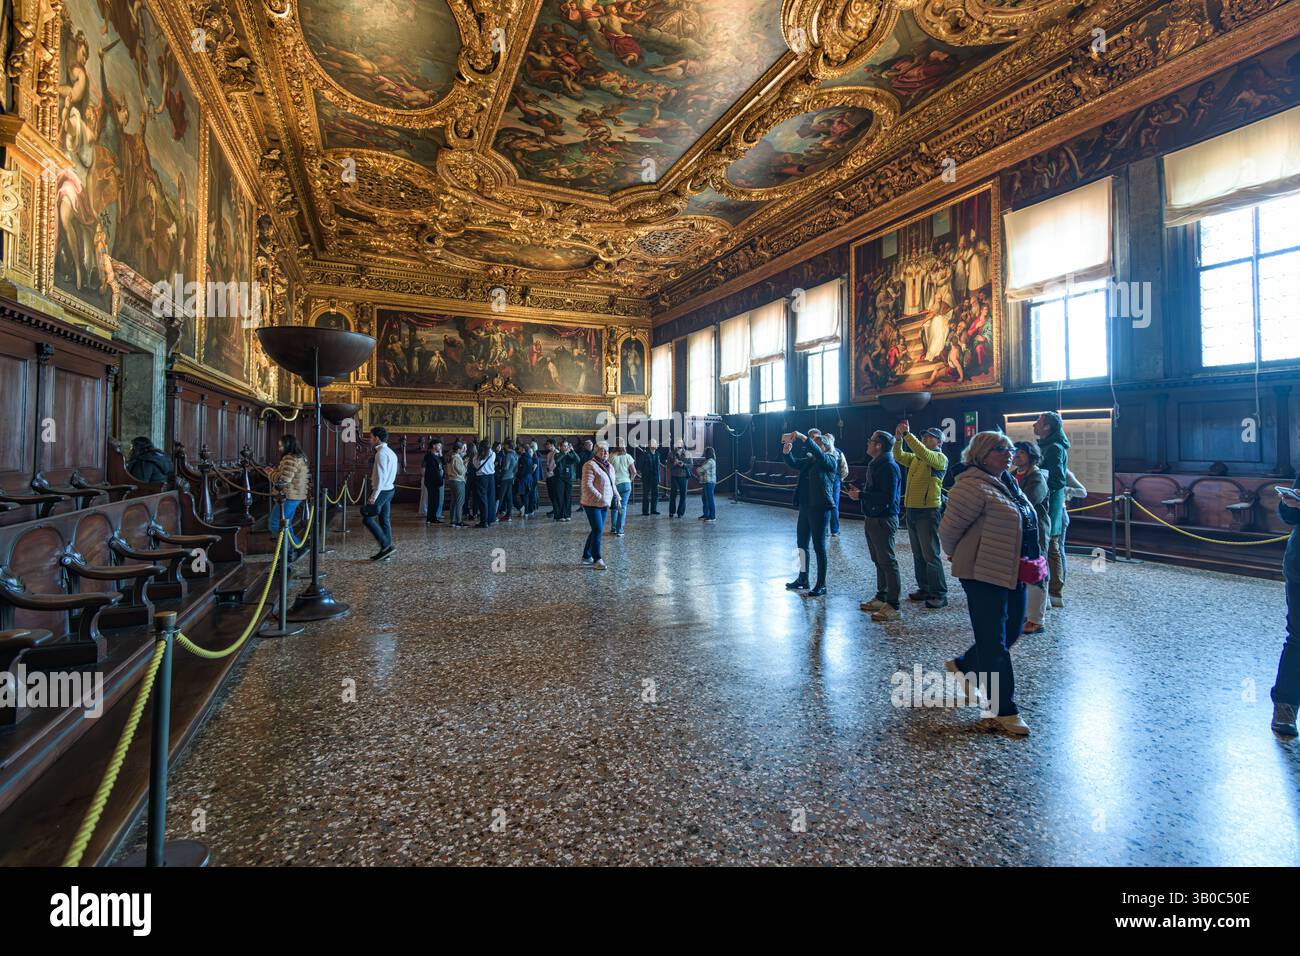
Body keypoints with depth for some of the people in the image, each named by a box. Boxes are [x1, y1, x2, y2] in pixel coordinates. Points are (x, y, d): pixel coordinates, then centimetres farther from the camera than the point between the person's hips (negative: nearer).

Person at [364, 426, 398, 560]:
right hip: (389, 489, 9)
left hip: (381, 491, -9)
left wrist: (374, 496, -21)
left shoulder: (381, 453, -16)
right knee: (384, 520, 11)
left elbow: (381, 476, -22)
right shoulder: (391, 452, 14)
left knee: (368, 519, -4)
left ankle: (386, 546, -7)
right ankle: (385, 550, 14)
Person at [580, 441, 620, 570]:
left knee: (597, 530, 12)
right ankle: (597, 559, -1)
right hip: (592, 503, -8)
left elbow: (612, 486, 23)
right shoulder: (590, 465, -12)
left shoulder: (610, 467, 14)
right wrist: (600, 498, -22)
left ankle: (586, 556, 25)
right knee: (598, 530, -10)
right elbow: (587, 486, -20)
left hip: (604, 504, 8)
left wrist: (617, 498, 9)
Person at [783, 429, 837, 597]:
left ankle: (821, 584, 8)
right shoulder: (809, 460, 12)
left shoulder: (830, 460, -8)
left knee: (819, 546, -2)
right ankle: (803, 579, 28)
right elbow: (794, 463, 6)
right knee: (802, 544, 14)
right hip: (805, 507, 8)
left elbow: (819, 454, -26)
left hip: (820, 508, -8)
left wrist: (803, 438, -33)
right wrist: (787, 452, -14)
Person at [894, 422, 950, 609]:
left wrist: (907, 434, -27)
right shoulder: (915, 458, 15)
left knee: (931, 555, -5)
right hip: (912, 510, 8)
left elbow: (925, 454, -25)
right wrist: (898, 438, -11)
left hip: (928, 511, -8)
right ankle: (924, 589, 24)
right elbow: (899, 456, 3)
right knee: (918, 555, 14)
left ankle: (940, 594, 2)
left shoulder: (940, 458, -7)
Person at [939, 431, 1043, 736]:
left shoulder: (1007, 482, 12)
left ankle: (962, 665, 38)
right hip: (984, 574, -9)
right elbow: (949, 528, -16)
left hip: (1012, 573, 10)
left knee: (1012, 631, 19)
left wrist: (1030, 564, 21)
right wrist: (959, 558, 0)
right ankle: (1004, 709, 13)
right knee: (994, 642, 1)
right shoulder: (973, 486, -19)